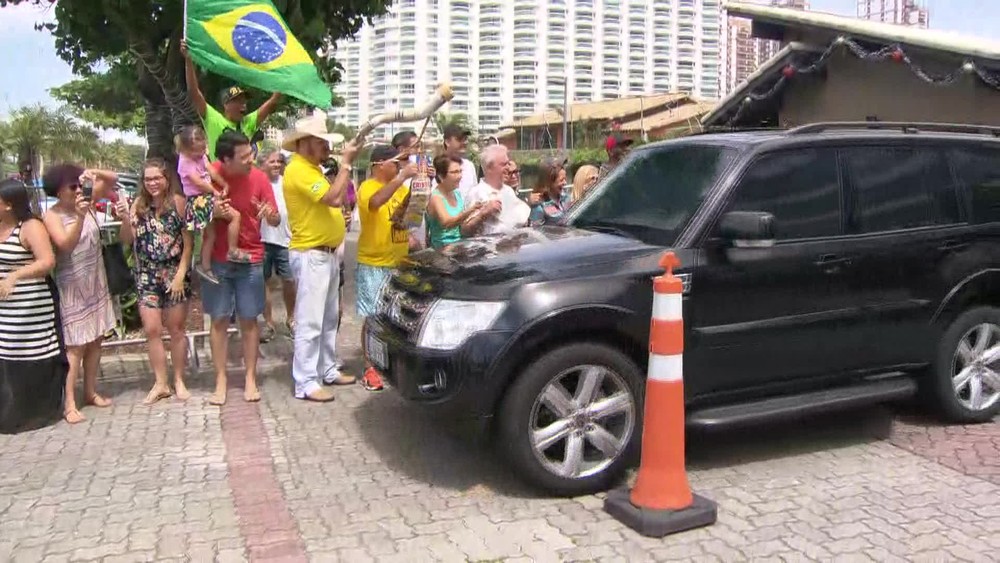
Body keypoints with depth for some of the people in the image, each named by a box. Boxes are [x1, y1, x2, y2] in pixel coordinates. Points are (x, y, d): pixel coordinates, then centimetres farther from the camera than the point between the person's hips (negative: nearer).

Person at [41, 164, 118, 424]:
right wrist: (80, 216, -41)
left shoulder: (86, 199, 0)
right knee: (76, 345, -6)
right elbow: (66, 245, -28)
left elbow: (113, 179, 3)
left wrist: (93, 173, -18)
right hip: (72, 287, -6)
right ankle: (69, 403, -1)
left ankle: (90, 392, 23)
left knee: (95, 340, 11)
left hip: (96, 283, 6)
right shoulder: (52, 215, -14)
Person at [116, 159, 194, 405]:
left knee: (176, 330, 8)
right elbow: (127, 240, 3)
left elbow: (188, 241, -9)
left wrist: (181, 274, -12)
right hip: (147, 275, 3)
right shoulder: (138, 205, 3)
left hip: (175, 274, -3)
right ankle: (160, 383, 15)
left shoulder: (178, 202, -8)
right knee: (151, 330, 3)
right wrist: (125, 219, -15)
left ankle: (179, 381, 22)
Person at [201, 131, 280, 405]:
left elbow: (276, 221, -3)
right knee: (219, 320, 5)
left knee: (249, 320, 6)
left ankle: (250, 379, 16)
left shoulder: (259, 178, -8)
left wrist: (270, 215, -26)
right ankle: (221, 381, 15)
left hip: (250, 260, 0)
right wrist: (211, 211, -20)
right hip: (217, 260, 0)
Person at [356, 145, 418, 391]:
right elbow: (375, 202, -33)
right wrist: (402, 177, -34)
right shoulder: (367, 187, -11)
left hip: (399, 263, 7)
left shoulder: (401, 188, 10)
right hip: (373, 265, -7)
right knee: (372, 317, -2)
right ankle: (370, 368, 5)